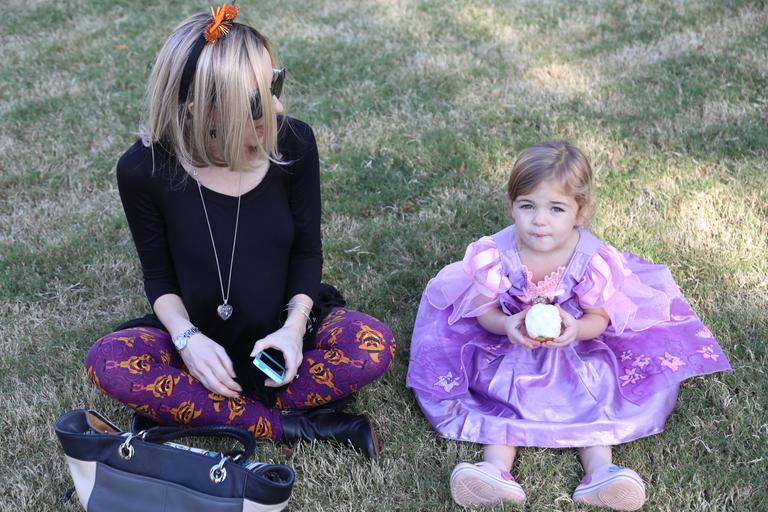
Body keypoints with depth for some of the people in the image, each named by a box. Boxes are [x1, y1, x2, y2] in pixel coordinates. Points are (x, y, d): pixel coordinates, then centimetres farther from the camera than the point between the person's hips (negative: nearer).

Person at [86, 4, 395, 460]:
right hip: (202, 337, 0)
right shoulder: (144, 169, -19)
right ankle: (291, 426, -23)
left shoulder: (293, 143, -17)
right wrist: (188, 338, -24)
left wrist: (295, 324, -21)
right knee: (107, 363, -28)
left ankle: (182, 408, -20)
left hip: (280, 332, 1)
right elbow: (159, 273, -6)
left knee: (374, 348, -27)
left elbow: (307, 250, -4)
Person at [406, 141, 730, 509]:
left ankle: (599, 467, -21)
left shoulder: (593, 260, -22)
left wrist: (577, 328, -35)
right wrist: (507, 324, -34)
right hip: (508, 347, 0)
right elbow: (485, 312, -11)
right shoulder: (495, 254, -21)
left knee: (594, 391, -16)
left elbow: (598, 319, -12)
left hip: (578, 351, 0)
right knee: (502, 390, -18)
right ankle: (497, 467, -27)